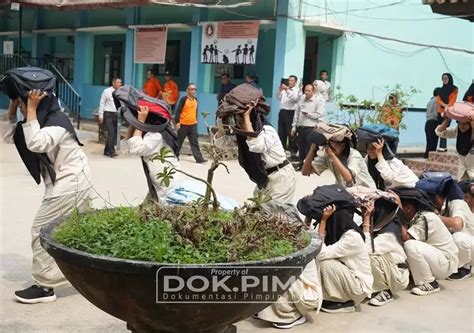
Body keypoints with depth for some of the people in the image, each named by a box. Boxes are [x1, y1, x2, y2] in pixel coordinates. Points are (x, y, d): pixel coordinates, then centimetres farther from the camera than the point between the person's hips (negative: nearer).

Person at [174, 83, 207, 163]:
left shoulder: (195, 99, 8)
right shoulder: (184, 99, -11)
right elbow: (178, 111, -12)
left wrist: (196, 119, 23)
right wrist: (177, 122, -16)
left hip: (193, 124, 5)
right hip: (183, 124, -5)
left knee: (195, 142, 1)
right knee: (179, 141, 9)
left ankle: (199, 158, -2)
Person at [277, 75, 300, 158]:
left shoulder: (297, 90, -1)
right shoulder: (284, 89, 18)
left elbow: (294, 98, -18)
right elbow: (279, 98, 17)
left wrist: (287, 90, -25)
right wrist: (280, 90, 1)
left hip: (291, 112, -6)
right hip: (282, 111, 6)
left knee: (290, 132, -8)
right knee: (281, 131, 10)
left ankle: (293, 150, -4)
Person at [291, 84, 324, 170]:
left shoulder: (319, 100, -3)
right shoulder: (301, 100, 12)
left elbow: (319, 115, -11)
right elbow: (296, 113, 14)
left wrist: (308, 114, -8)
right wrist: (294, 126, 10)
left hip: (311, 128, -5)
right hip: (300, 127, 5)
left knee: (309, 149, -4)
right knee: (301, 147, 12)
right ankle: (301, 164, 23)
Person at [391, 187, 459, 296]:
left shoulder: (426, 218, -23)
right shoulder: (415, 218, 4)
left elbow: (405, 238, -32)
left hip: (446, 262, -9)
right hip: (436, 257, 9)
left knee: (410, 246, -28)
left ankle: (430, 284, -12)